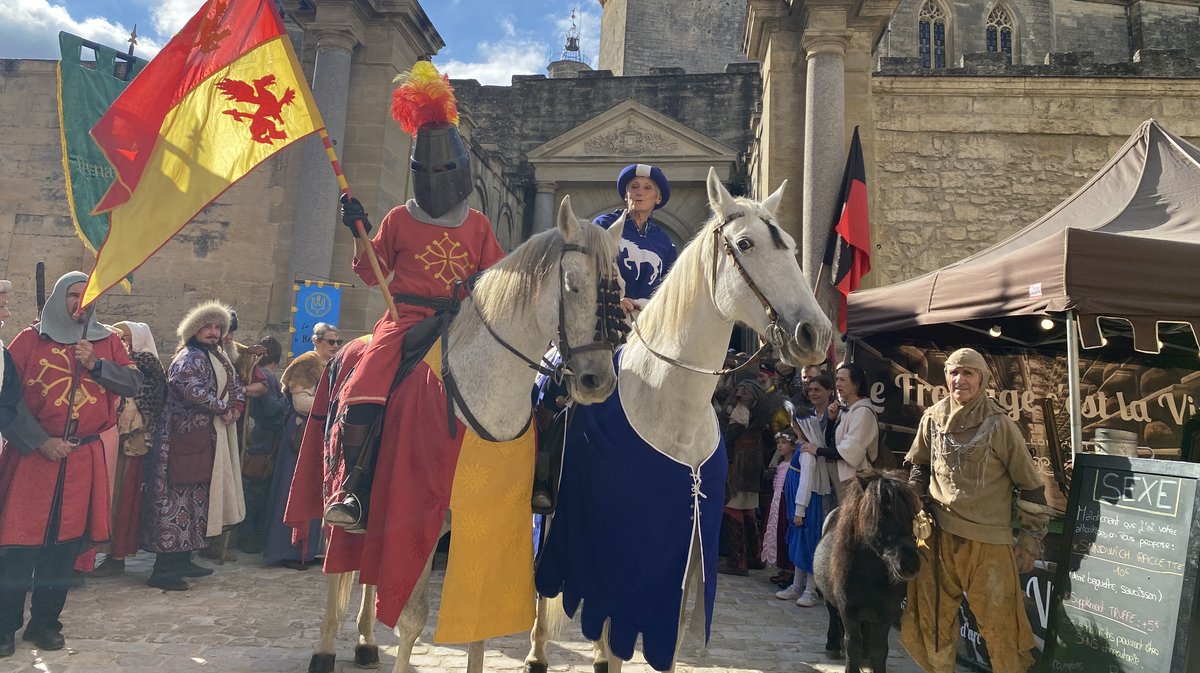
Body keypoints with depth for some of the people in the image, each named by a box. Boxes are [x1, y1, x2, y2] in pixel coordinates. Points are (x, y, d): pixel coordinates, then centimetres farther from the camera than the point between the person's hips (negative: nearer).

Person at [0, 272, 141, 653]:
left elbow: (133, 383, 2)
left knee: (66, 543, 8)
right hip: (32, 455, -2)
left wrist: (96, 364, -12)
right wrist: (40, 441, -11)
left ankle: (45, 622, 21)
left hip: (84, 459, 2)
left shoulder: (106, 341, 10)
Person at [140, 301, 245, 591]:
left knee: (195, 499, 12)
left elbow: (235, 386, 21)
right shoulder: (189, 358, -11)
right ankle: (163, 570, -2)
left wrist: (237, 405, 1)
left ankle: (182, 560, 21)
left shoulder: (217, 357, 17)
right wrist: (223, 408, -15)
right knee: (178, 500, -7)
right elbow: (193, 390, -27)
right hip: (186, 439, -9)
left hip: (207, 439, 9)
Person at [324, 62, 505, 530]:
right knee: (366, 389, -27)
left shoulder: (476, 224, 14)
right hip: (406, 317, -1)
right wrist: (360, 235, -1)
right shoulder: (399, 220, 12)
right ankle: (352, 490, -20)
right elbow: (371, 275, 14)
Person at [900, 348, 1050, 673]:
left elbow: (1030, 484, -3)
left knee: (999, 625, 2)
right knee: (930, 617, 13)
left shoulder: (999, 425, -9)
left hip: (989, 540, -3)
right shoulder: (933, 418, 1)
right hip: (938, 535, 4)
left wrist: (1031, 538, -2)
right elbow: (919, 465, 18)